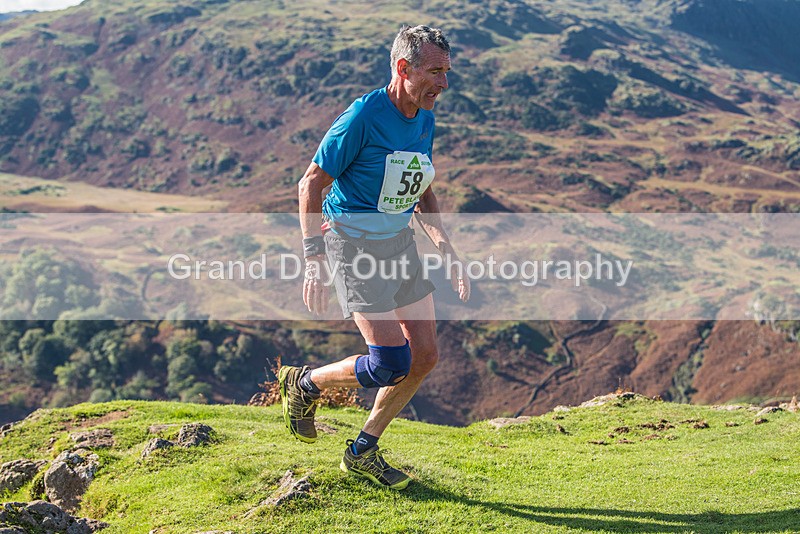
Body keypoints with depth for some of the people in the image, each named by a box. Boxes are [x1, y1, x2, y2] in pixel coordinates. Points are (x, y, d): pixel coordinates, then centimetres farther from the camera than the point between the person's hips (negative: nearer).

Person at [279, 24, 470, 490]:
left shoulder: (425, 120, 4)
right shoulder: (362, 117, -19)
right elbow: (311, 185, -14)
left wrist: (450, 255, 10)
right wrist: (314, 262, -19)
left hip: (400, 241, 8)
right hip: (353, 242, -8)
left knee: (425, 357, 4)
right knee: (392, 363, -14)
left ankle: (363, 452, 22)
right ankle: (305, 384, 14)